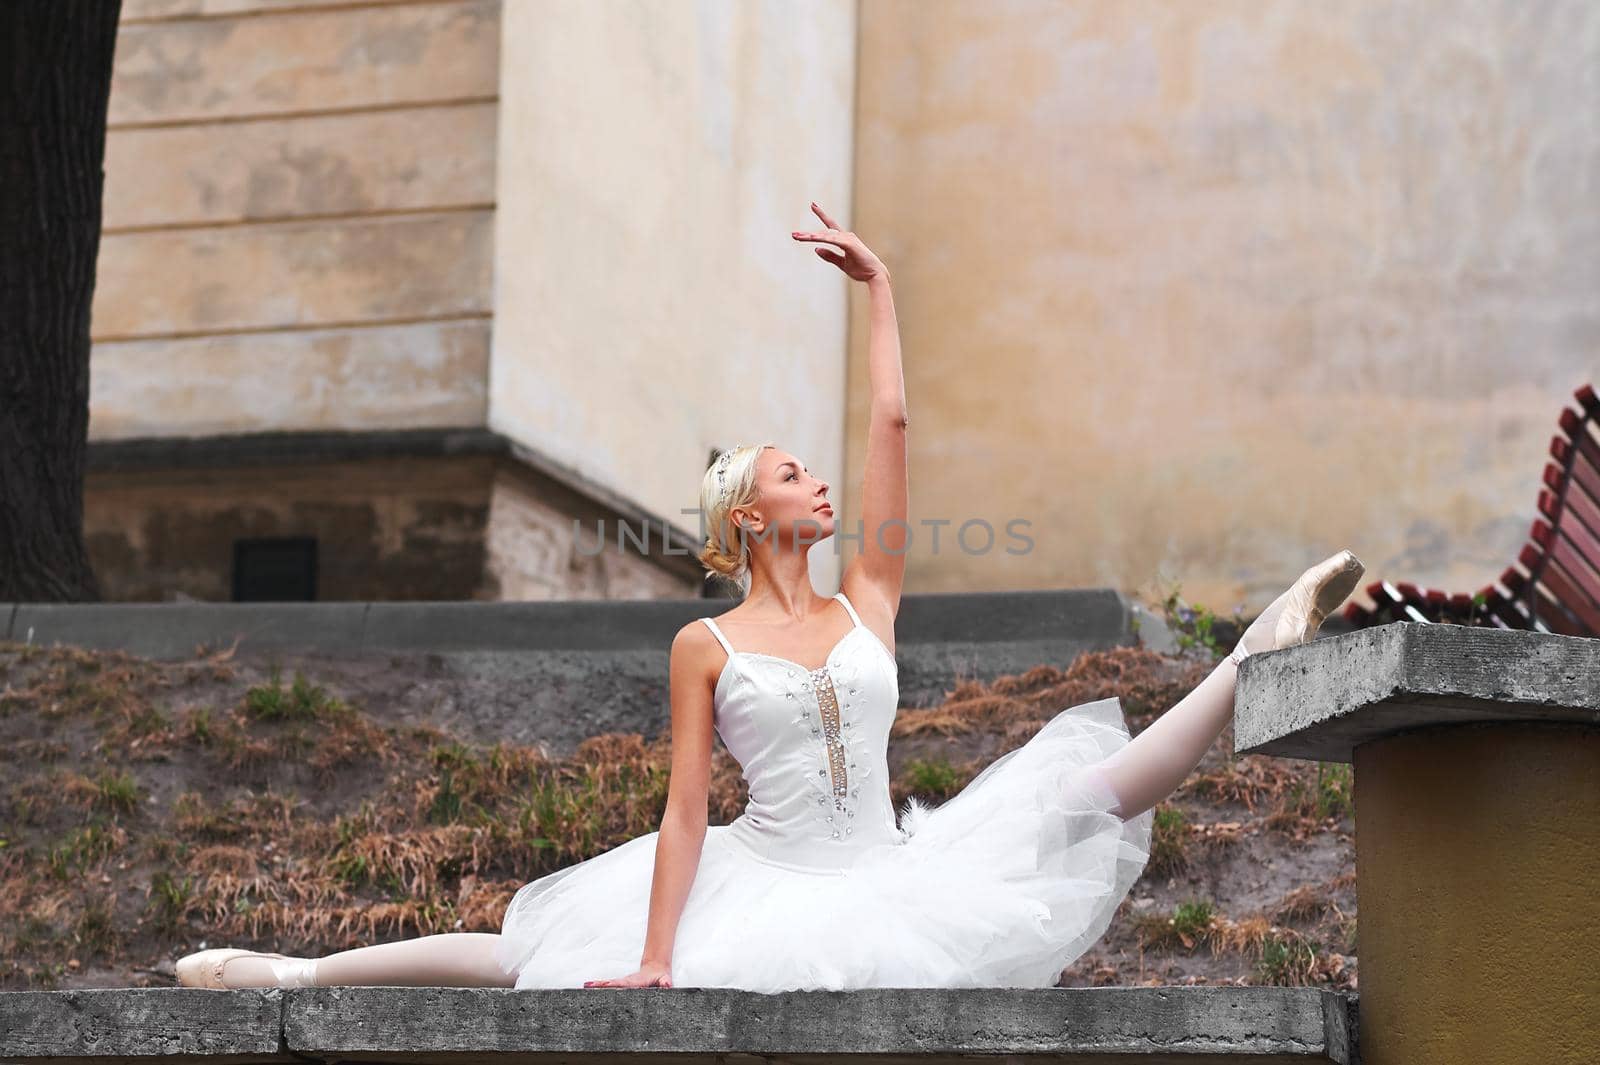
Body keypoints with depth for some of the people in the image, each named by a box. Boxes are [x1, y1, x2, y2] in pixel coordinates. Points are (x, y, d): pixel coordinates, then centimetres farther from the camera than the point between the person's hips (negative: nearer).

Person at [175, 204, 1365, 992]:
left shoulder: (869, 605, 7)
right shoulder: (705, 645, -1)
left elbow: (891, 425, 5)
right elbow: (687, 807, -6)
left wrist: (879, 287, 6)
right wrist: (653, 963, -15)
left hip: (894, 874, 3)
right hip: (769, 886, -3)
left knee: (1096, 796, -10)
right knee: (543, 961, -6)